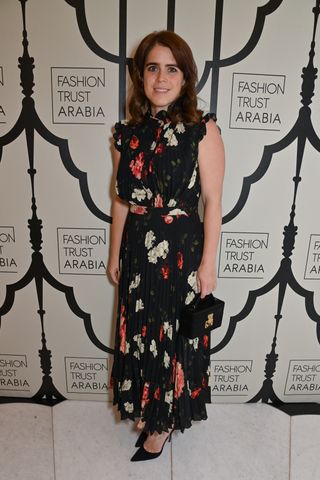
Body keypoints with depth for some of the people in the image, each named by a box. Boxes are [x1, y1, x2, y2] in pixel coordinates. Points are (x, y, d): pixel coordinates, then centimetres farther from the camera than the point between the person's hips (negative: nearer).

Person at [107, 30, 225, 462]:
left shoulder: (202, 130, -9)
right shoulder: (128, 133, 4)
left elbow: (212, 202, -9)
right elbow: (121, 200, 8)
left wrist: (208, 263, -11)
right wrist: (115, 253, 9)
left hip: (182, 248, -4)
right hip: (138, 248, 5)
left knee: (174, 334, 11)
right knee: (139, 332, 16)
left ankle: (164, 421, 36)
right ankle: (149, 408, 43)